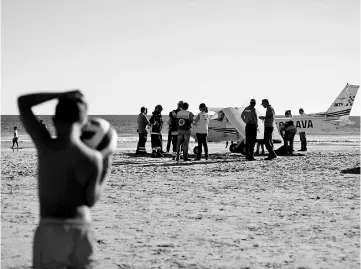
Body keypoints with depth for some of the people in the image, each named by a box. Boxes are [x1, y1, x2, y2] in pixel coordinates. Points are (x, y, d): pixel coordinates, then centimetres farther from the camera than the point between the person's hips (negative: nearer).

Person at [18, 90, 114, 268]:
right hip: (83, 229, 2)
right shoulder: (94, 158, -7)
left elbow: (23, 102, 4)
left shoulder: (44, 145, -7)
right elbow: (90, 201, 1)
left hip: (50, 229, -2)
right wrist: (105, 172, 11)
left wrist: (62, 95, 4)